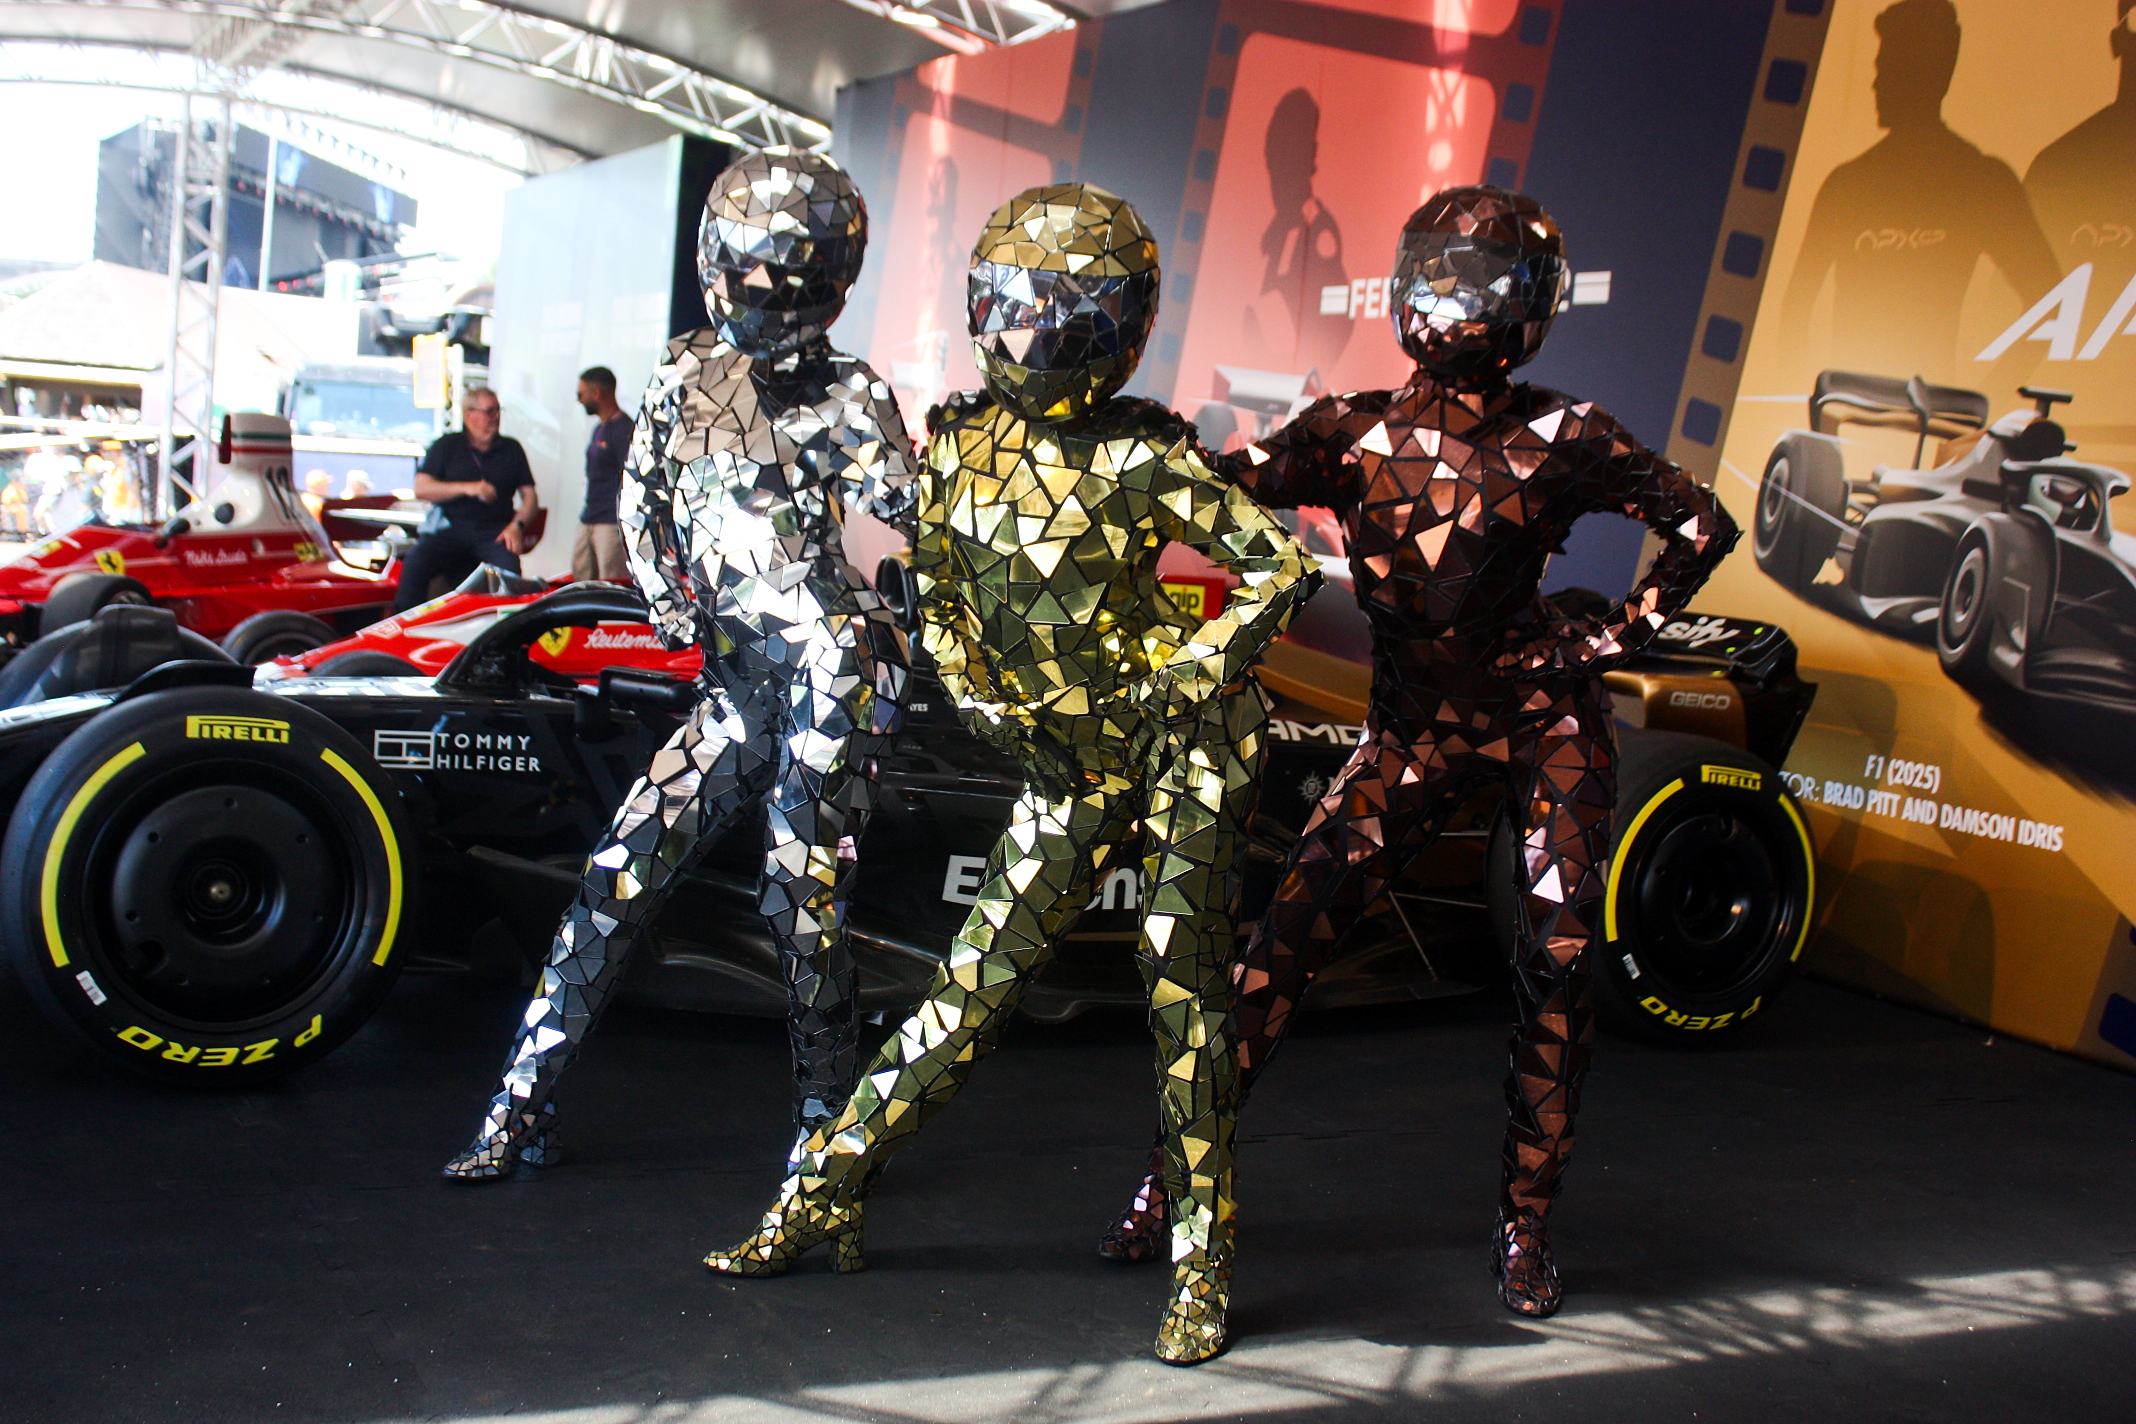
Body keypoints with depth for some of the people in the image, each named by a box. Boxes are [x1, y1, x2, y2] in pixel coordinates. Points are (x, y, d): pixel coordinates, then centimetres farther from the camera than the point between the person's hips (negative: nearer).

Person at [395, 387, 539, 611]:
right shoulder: (446, 446, 12)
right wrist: (467, 488, -11)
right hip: (449, 528, 0)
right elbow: (421, 488, 2)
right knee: (415, 561, -29)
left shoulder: (511, 448, 18)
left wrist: (516, 526, -5)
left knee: (509, 568, -33)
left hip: (494, 531, 0)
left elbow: (530, 496, 15)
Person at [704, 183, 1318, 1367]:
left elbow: (1284, 565, -8)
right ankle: (826, 1191, 15)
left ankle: (1202, 1266, 6)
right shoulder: (959, 439, 4)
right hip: (1077, 764, 4)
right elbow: (937, 593, 13)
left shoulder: (1140, 457, -11)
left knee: (1183, 992, -6)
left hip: (1182, 738, -4)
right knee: (976, 981, 5)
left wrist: (1190, 674, -15)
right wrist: (988, 704, 0)